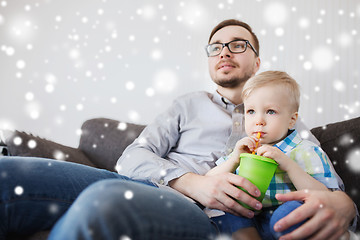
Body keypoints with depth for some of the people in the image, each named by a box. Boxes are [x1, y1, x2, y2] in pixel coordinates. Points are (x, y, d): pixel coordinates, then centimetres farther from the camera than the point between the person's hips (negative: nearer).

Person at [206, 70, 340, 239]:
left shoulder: (307, 152, 0)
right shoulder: (240, 150, 13)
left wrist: (288, 164, -21)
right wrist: (234, 160, -10)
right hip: (244, 222, 4)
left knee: (291, 209, -36)